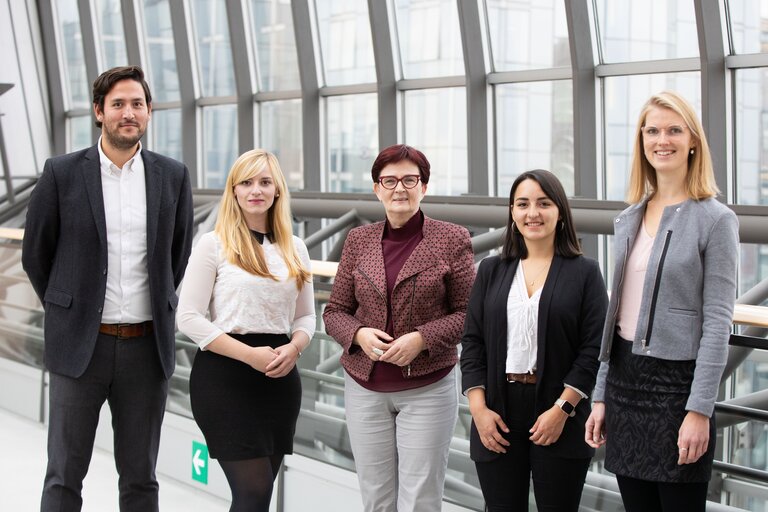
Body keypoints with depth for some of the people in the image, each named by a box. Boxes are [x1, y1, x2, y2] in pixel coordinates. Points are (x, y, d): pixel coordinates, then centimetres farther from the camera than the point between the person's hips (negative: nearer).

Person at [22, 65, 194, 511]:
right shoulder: (62, 173, -3)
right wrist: (69, 312, 9)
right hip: (81, 345, -2)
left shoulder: (172, 176, 3)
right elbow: (35, 254, 6)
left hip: (147, 346, 2)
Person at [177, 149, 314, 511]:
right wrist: (249, 354, -16)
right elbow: (188, 318, -8)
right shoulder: (213, 244, -3)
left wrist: (294, 348, -8)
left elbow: (306, 316, 15)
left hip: (279, 379, 5)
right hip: (225, 376, -5)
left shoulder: (295, 248, 11)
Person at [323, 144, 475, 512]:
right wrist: (359, 334, -12)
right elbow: (335, 311, 9)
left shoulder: (452, 240, -3)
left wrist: (422, 338, -17)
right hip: (365, 389, 3)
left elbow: (469, 313, -3)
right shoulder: (358, 240, 6)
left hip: (427, 390, -3)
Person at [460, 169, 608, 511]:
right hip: (498, 415, 2)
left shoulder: (584, 272, 2)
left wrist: (562, 409, -12)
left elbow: (594, 349, -4)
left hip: (559, 419, -2)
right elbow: (472, 342, 7)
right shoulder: (491, 271, 10)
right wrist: (479, 408, -4)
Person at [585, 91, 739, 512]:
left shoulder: (715, 220, -7)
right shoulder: (628, 220, 11)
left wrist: (699, 411, -16)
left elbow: (717, 322, -11)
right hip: (625, 377, 6)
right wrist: (601, 396, 11)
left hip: (676, 382, -6)